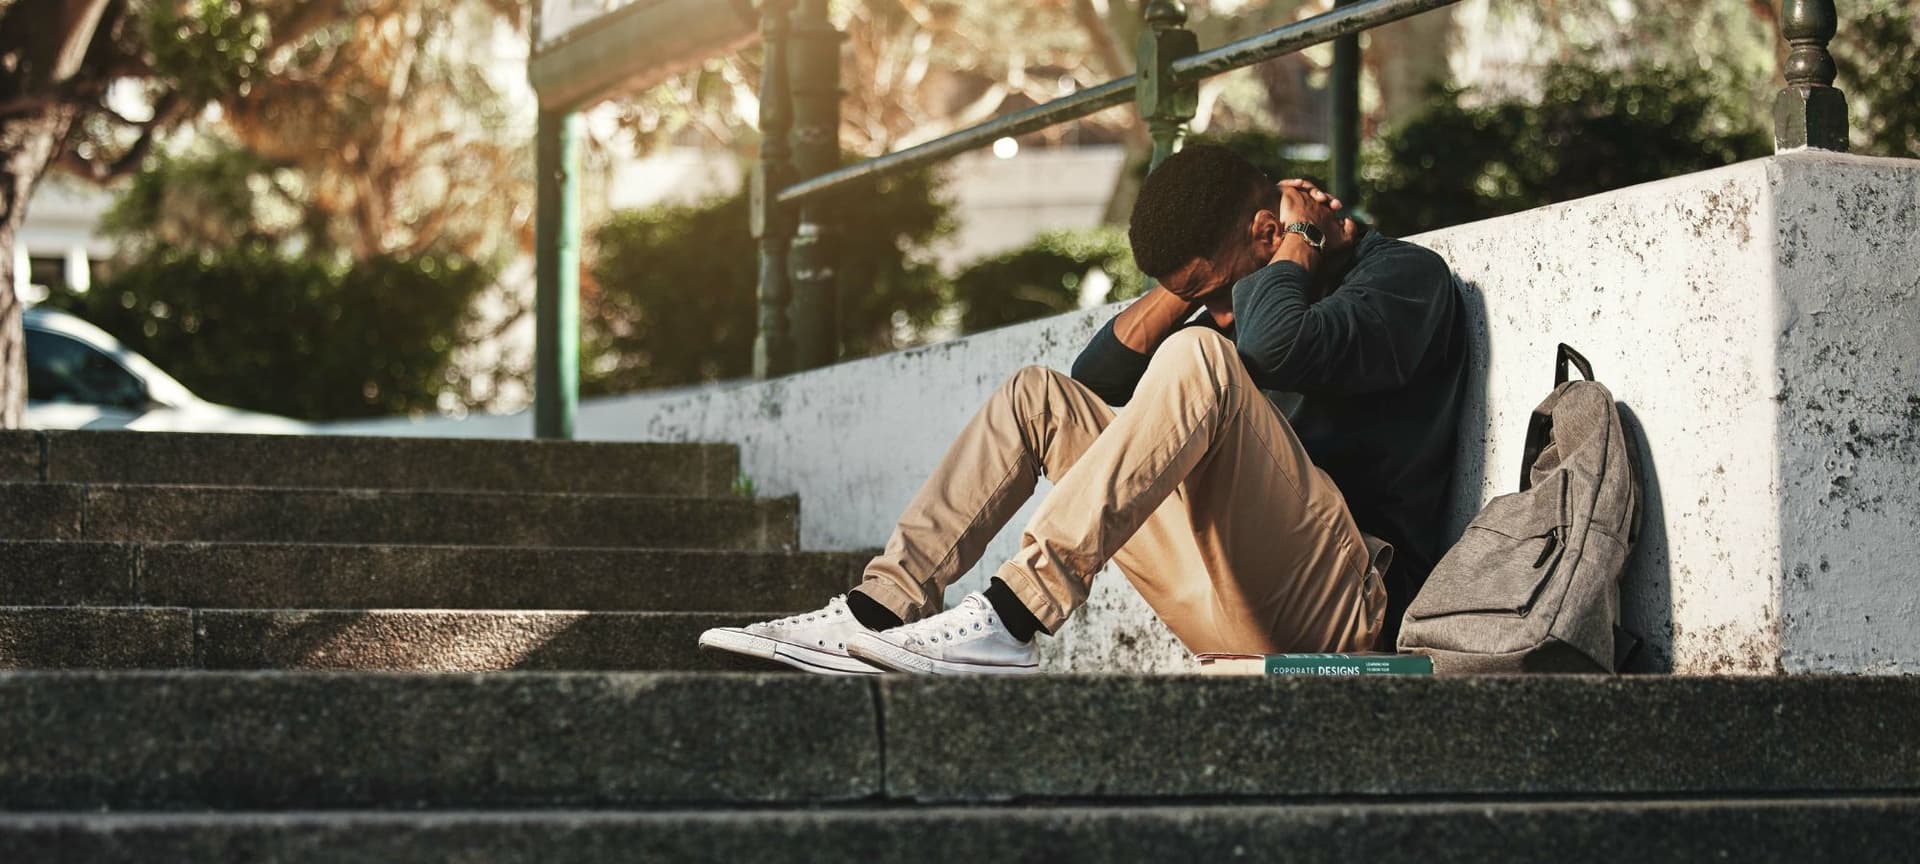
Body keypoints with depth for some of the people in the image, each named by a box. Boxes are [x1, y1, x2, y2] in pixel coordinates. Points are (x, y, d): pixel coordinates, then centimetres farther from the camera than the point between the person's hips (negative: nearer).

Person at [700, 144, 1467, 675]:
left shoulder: (1404, 276, -4)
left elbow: (1279, 343, -25)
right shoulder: (1237, 289, 22)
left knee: (1198, 359, -28)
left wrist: (1297, 239, -6)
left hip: (1345, 607, -8)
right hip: (1241, 612, 8)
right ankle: (884, 607, -10)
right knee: (1038, 396, 8)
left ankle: (1014, 618, -36)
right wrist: (1186, 289, 7)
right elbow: (1099, 376, 20)